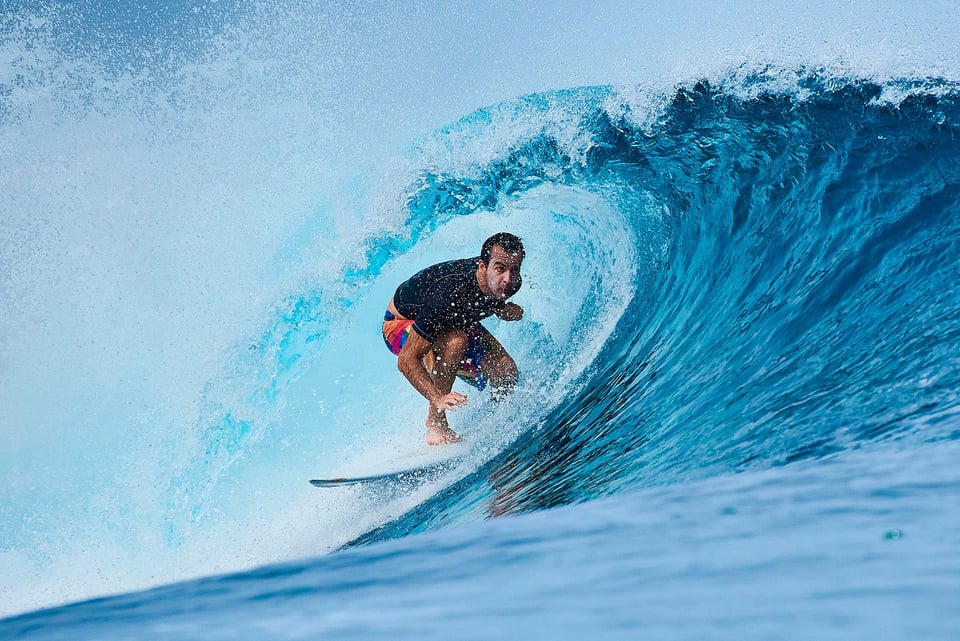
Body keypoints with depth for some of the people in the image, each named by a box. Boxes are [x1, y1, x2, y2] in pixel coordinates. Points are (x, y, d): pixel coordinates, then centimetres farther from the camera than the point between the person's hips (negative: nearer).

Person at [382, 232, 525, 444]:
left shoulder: (511, 282, -22)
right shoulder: (449, 294, -42)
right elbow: (406, 360, -38)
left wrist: (505, 310, -15)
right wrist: (438, 399, -49)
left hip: (457, 322, 6)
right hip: (401, 324, -6)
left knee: (505, 371, -15)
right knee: (455, 340, -38)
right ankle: (435, 422, -21)